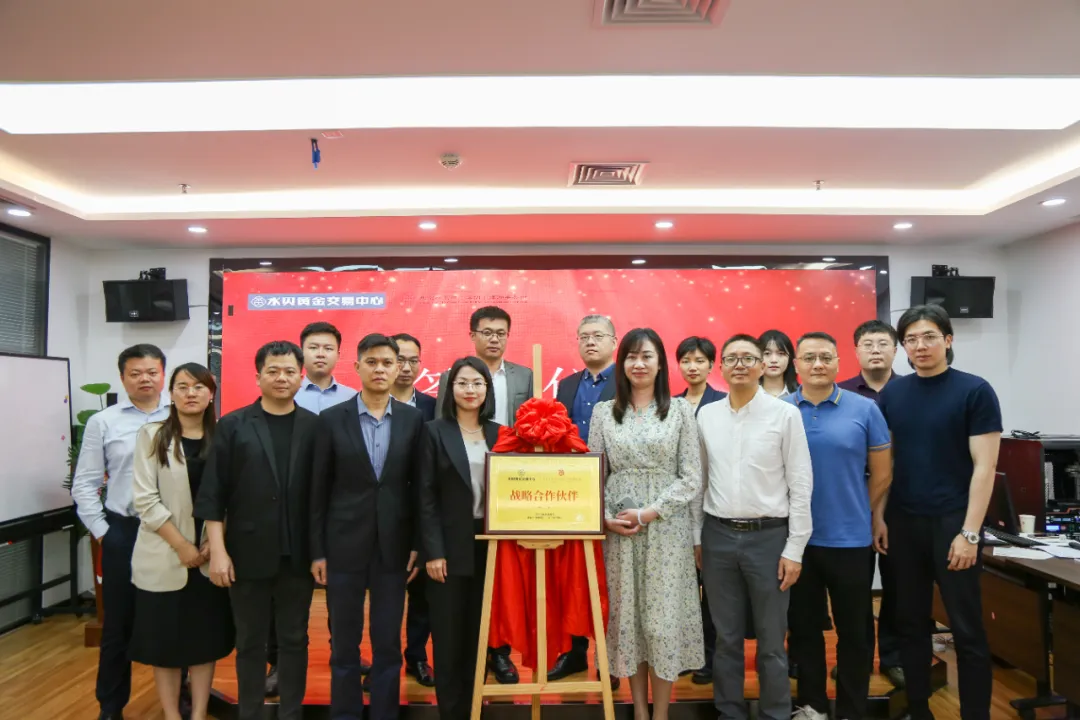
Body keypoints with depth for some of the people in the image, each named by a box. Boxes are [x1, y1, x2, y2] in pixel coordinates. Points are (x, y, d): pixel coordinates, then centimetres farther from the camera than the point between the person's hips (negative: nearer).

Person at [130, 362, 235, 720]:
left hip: (210, 557, 2)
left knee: (206, 637, 8)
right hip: (165, 556, -1)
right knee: (164, 639, 6)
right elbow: (144, 498, -8)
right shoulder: (152, 435, -3)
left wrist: (214, 544, -9)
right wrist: (182, 546, -12)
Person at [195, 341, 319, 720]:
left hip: (297, 555, 1)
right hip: (248, 554, -1)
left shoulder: (314, 427, 2)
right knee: (250, 642, 13)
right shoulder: (233, 426, -1)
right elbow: (212, 493, -2)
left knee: (294, 640, 12)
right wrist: (218, 550, -8)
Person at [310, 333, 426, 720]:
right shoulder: (332, 419, -1)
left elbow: (418, 486, 3)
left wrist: (418, 544, 0)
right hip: (345, 544, 0)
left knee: (388, 642, 10)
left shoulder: (413, 419, 1)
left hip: (394, 545, 1)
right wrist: (317, 551, -2)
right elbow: (319, 489, 0)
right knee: (344, 643, 11)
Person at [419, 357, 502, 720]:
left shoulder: (499, 434, 6)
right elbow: (426, 497, -6)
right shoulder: (434, 431, -2)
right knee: (449, 636, 6)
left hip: (488, 545, 3)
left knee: (479, 633, 12)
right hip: (450, 547, -3)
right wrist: (433, 551, -12)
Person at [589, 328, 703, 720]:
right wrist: (605, 518, -9)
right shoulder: (604, 411, 5)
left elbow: (691, 478, -3)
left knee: (663, 621, 3)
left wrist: (649, 512, -12)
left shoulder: (680, 409, 0)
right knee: (626, 618, 8)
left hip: (666, 527, -2)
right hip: (616, 529, 2)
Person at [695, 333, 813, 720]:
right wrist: (695, 537, 8)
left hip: (768, 536, -2)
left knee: (771, 642, 10)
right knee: (726, 638, 14)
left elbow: (801, 484, -5)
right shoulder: (706, 415, 4)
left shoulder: (785, 414, -5)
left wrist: (795, 548, -7)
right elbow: (698, 479, 9)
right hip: (718, 535, 3)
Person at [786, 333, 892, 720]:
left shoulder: (865, 409, -4)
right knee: (803, 627, 14)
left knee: (853, 630, 11)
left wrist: (856, 513, 8)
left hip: (850, 539, -1)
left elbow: (882, 473, 3)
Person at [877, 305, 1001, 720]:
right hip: (902, 523, 4)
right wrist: (879, 517, 2)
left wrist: (970, 532, -13)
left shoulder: (975, 391, -6)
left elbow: (984, 466, -9)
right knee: (910, 622, 13)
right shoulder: (891, 394, 5)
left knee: (967, 628, 5)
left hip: (952, 522, -4)